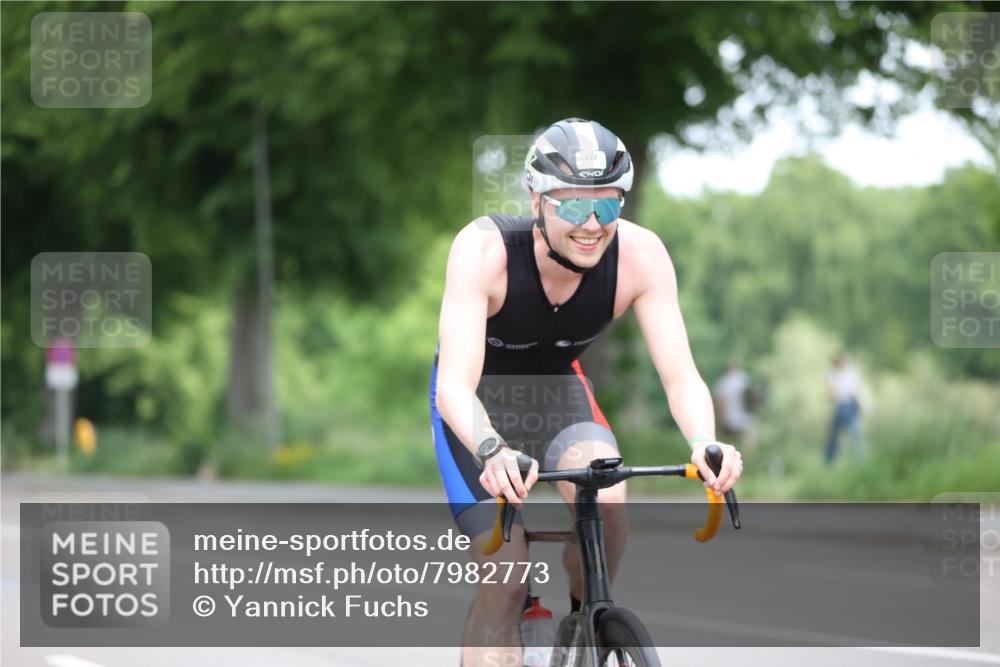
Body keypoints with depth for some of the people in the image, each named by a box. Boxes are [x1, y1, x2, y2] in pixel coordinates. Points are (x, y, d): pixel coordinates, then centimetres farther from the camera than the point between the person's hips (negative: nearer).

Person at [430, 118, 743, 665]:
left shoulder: (640, 255, -26)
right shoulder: (483, 249, -34)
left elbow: (681, 377, -27)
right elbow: (454, 385, -42)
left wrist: (704, 442, -48)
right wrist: (492, 451, -61)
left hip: (558, 389, 2)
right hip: (480, 400, -2)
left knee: (607, 502, -28)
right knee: (504, 584, -15)